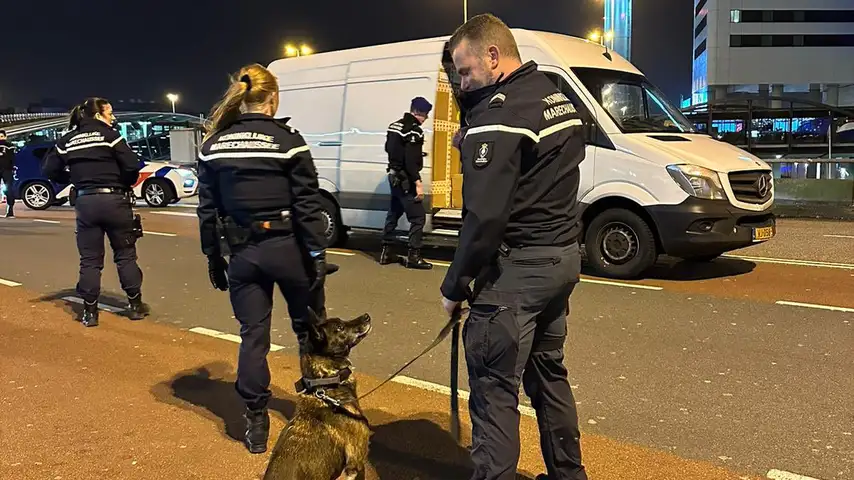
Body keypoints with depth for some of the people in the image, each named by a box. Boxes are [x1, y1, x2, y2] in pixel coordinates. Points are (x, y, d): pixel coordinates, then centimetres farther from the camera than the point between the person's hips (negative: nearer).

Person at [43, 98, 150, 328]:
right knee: (125, 254, 8)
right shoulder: (109, 134, -5)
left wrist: (74, 179, 18)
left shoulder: (67, 140, 8)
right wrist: (125, 184, 5)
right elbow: (132, 166, -13)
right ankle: (135, 305, 13)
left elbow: (49, 170, 7)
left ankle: (89, 311, 10)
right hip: (113, 200, -3)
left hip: (85, 202, 3)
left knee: (90, 259, 9)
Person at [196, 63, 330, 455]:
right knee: (309, 327, 17)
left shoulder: (214, 145, 3)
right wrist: (318, 253, -6)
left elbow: (207, 209, 6)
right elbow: (308, 206, -11)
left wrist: (213, 257, 14)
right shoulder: (288, 140, -9)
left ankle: (256, 425, 15)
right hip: (286, 247, -3)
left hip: (243, 252, 3)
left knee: (253, 335, 11)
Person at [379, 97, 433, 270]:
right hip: (405, 179, -10)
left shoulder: (395, 125, 12)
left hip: (394, 176, 10)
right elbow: (410, 160, -24)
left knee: (393, 214, 17)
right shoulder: (414, 130, -17)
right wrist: (418, 182, -24)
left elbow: (389, 149, 21)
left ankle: (386, 252, 22)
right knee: (418, 217, -5)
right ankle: (413, 256, -4)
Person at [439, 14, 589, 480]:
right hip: (563, 258, 10)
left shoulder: (500, 114, -17)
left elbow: (484, 215, -22)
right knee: (548, 373, 22)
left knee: (493, 388, -2)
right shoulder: (557, 98, 13)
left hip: (517, 268, -10)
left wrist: (455, 285, -12)